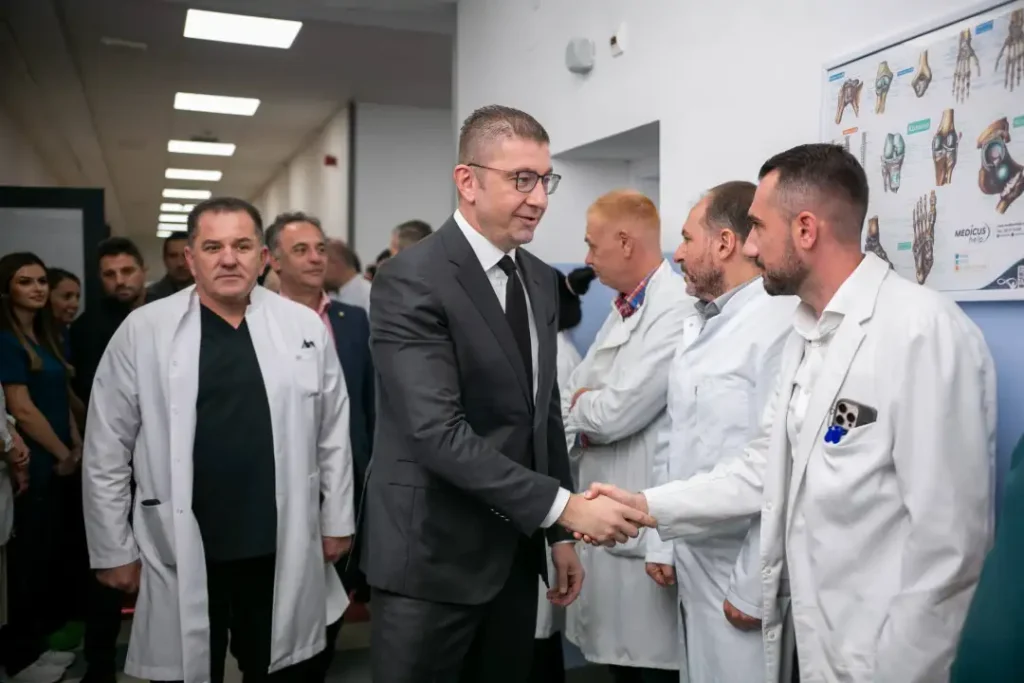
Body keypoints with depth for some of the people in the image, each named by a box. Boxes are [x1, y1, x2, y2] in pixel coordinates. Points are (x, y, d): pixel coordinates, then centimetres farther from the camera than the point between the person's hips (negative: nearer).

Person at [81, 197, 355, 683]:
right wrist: (113, 549, 1)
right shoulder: (142, 330, -4)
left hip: (283, 550, 1)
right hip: (180, 556, -1)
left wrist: (336, 522, 8)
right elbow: (107, 451, 0)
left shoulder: (304, 326, 0)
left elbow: (332, 434, 6)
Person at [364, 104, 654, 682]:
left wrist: (560, 534, 11)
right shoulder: (411, 281, -16)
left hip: (515, 552, 7)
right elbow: (439, 433, -24)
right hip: (432, 559, -7)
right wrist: (565, 507, -25)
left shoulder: (541, 280, 8)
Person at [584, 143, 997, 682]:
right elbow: (765, 468, 10)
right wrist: (649, 506, 4)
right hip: (798, 630, 8)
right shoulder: (806, 335, 8)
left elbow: (949, 533, -21)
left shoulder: (924, 330, -20)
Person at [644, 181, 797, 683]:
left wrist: (752, 587, -18)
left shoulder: (781, 325, -19)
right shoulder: (698, 324, 11)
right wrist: (660, 542, 13)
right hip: (691, 563, 8)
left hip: (739, 573, -8)